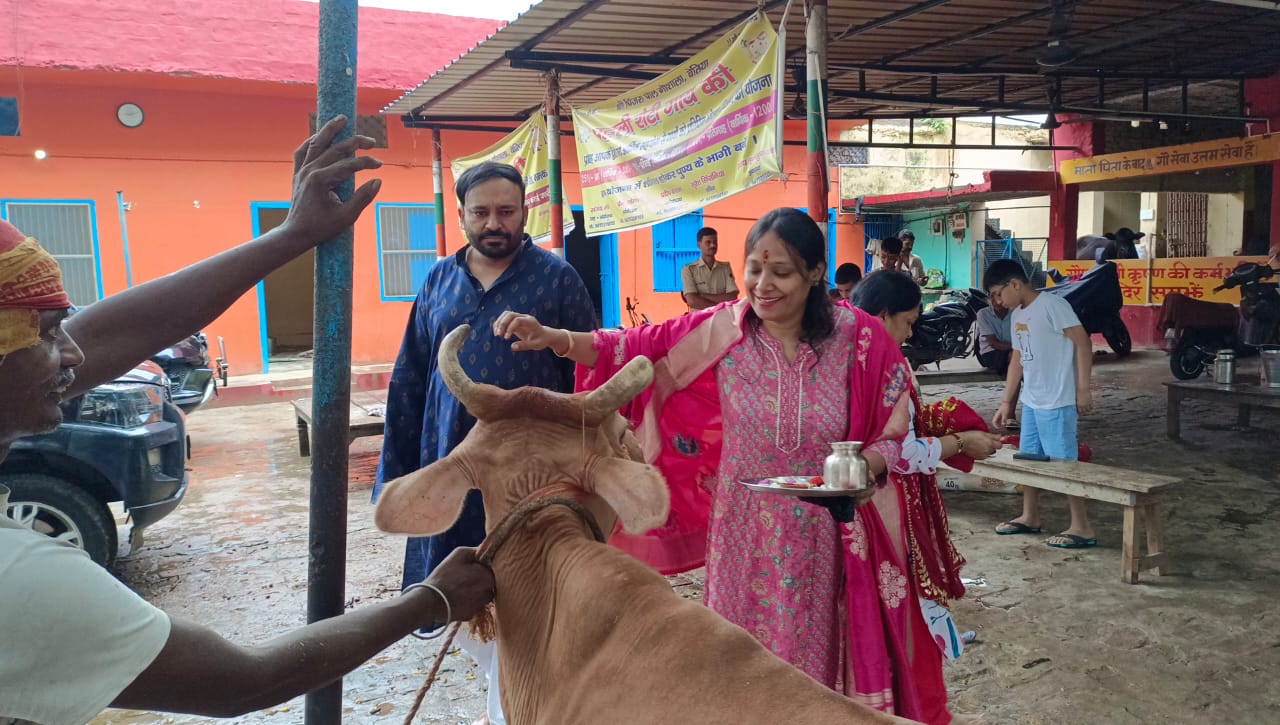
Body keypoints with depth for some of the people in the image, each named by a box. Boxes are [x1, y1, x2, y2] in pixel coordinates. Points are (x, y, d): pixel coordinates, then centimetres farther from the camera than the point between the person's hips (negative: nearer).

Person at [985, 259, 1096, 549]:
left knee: (1064, 464, -4)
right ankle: (1030, 517, 29)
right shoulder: (1016, 315, 13)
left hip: (1057, 403, -9)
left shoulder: (1052, 305, -13)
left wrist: (1083, 389, -17)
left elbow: (1083, 342, -15)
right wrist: (1006, 402, 17)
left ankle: (1082, 528, 5)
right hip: (1031, 402, 9)